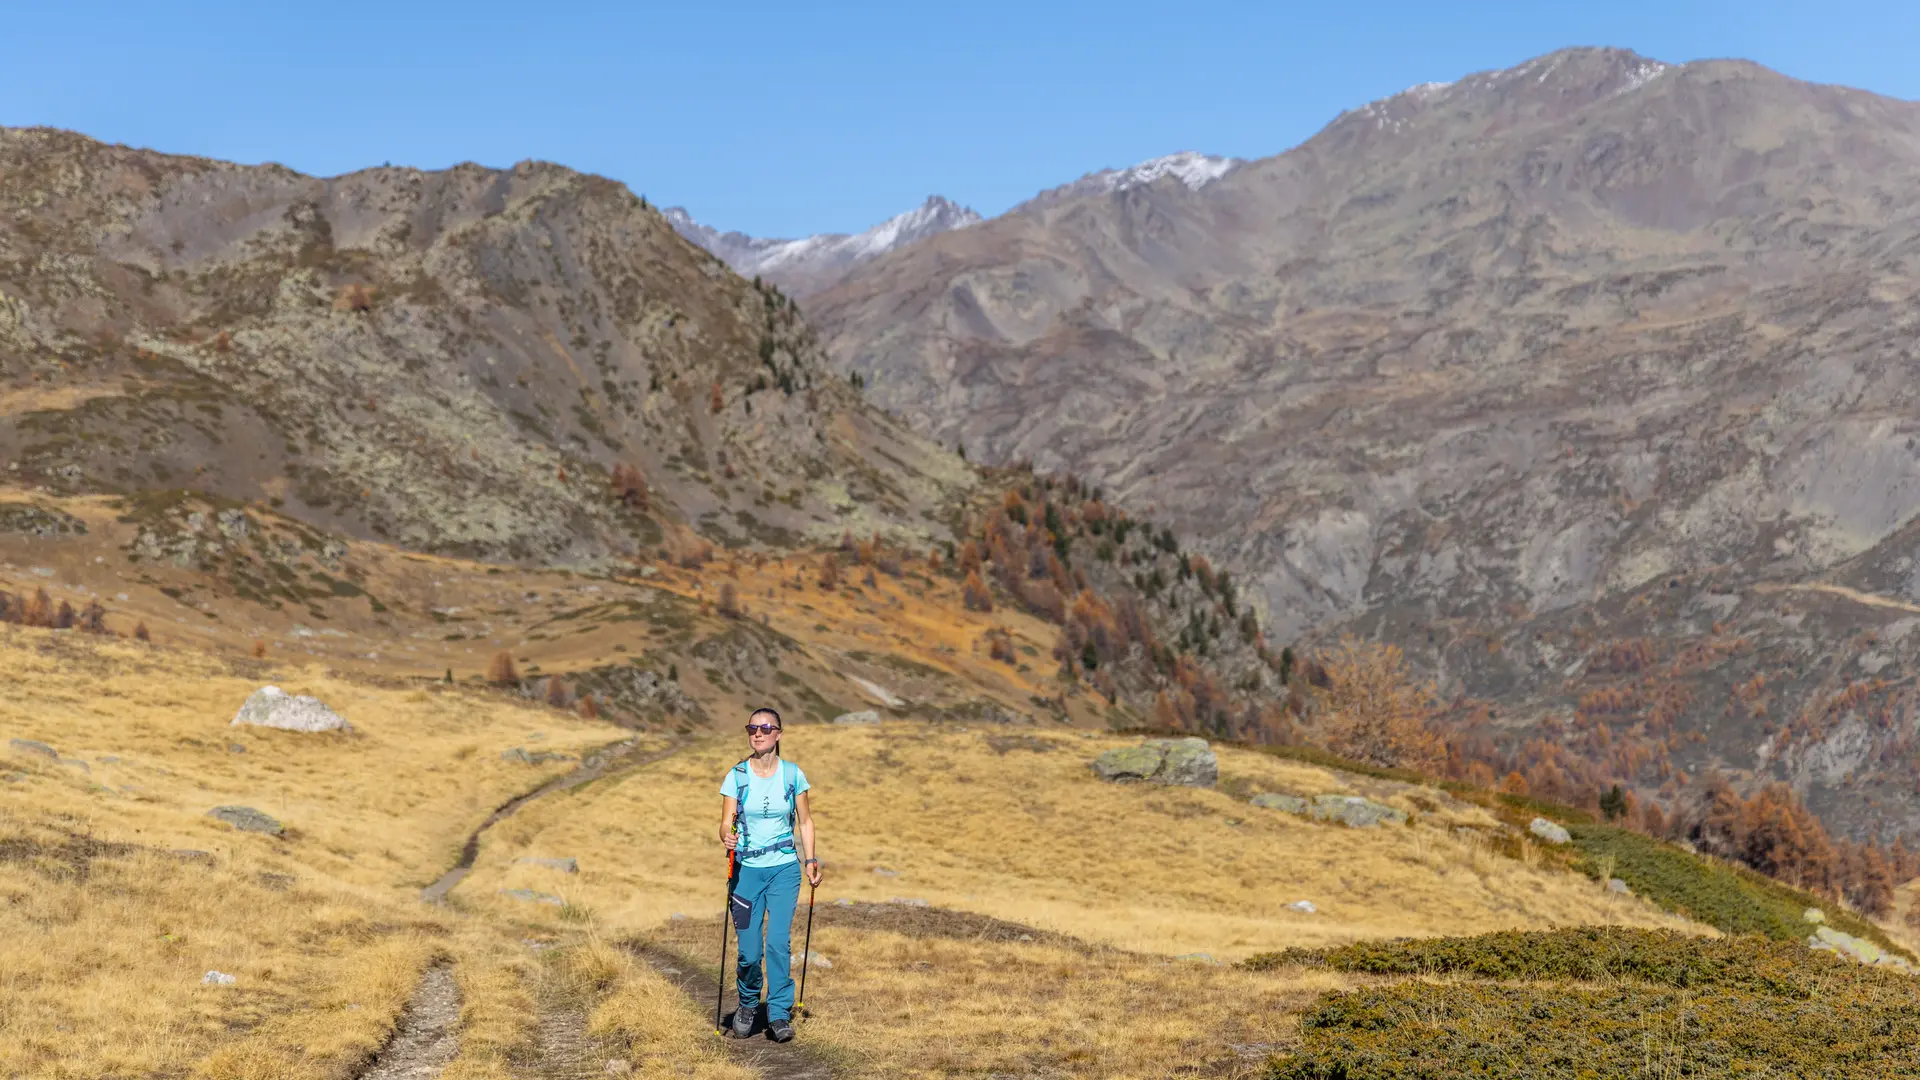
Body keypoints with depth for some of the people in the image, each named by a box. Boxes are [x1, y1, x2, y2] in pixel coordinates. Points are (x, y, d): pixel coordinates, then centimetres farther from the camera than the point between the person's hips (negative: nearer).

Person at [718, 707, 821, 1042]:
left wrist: (810, 860, 0)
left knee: (779, 942, -14)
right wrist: (727, 837, -27)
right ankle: (748, 1005, 24)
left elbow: (805, 821, 9)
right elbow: (726, 823, -4)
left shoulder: (792, 774, 1)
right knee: (748, 950, -3)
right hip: (746, 870, 0)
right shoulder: (736, 776, -1)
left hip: (784, 869, 0)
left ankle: (779, 1014, -3)